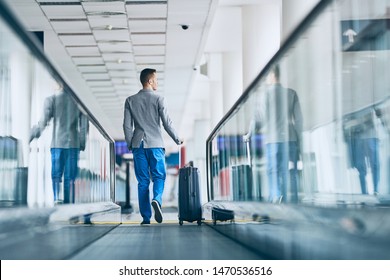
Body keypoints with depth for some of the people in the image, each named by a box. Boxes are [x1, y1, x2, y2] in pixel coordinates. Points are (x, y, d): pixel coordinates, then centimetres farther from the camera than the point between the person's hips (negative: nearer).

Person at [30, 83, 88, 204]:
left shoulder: (52, 99, -1)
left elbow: (43, 122, -6)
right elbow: (84, 125, 8)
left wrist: (33, 134, 7)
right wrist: (82, 143, 17)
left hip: (57, 144, -2)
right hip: (74, 144, 2)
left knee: (56, 175, 2)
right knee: (70, 177, 5)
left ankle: (56, 198, -16)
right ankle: (69, 203, 3)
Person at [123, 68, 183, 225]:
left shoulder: (130, 100, 7)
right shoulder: (158, 99, -2)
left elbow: (127, 125, 5)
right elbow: (167, 123, -3)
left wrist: (130, 145, 14)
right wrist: (177, 140, 10)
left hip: (138, 145, 3)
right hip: (155, 144, -2)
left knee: (143, 181, 4)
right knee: (159, 176, 6)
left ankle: (146, 217, 2)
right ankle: (157, 199, -24)